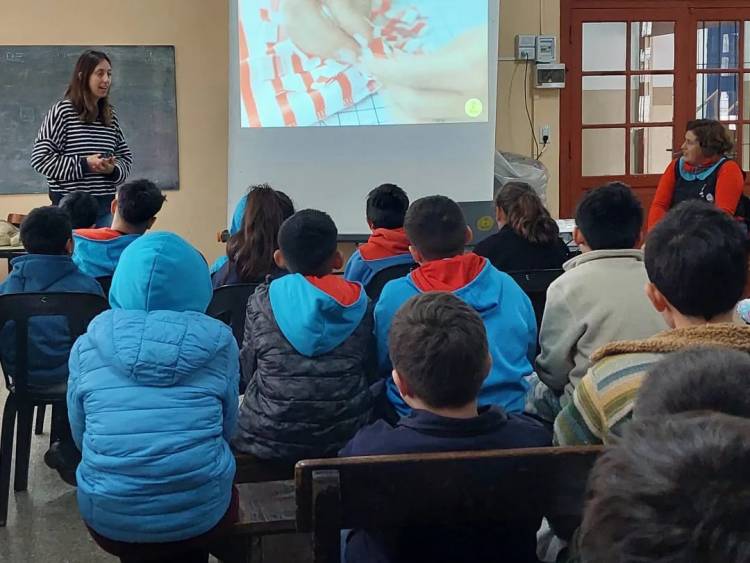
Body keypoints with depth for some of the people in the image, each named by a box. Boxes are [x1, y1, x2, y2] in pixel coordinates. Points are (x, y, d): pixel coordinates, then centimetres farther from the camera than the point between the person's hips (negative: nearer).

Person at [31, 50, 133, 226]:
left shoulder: (110, 115, 9)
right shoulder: (62, 111, -6)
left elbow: (126, 156, 16)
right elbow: (40, 158, -10)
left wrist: (114, 169, -7)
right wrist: (83, 164, -16)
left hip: (106, 206, 5)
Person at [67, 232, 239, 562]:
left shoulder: (88, 346, -3)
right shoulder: (218, 342, -4)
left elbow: (80, 436, 9)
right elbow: (227, 429, 7)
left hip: (109, 520, 1)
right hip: (200, 516, 0)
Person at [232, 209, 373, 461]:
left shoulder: (262, 301, -5)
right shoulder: (359, 303, -3)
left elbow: (248, 369, 1)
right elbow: (369, 369, 4)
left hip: (270, 439, -1)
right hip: (346, 434, 2)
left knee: (233, 405, 31)